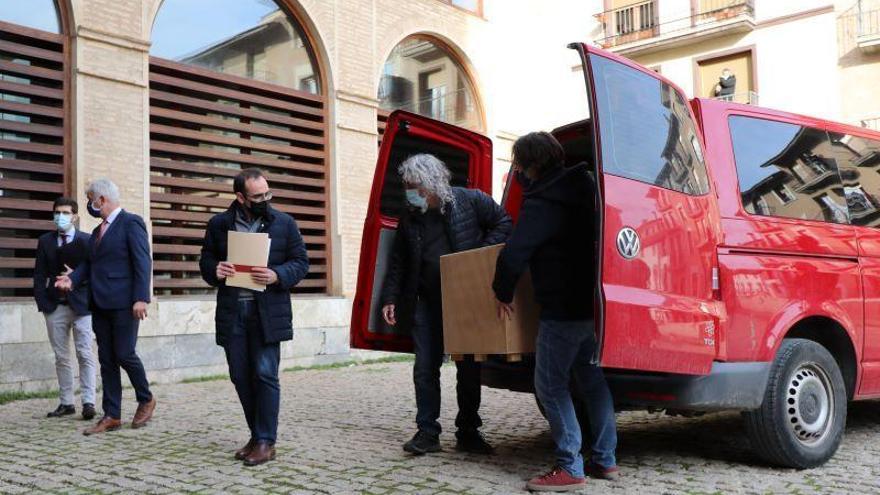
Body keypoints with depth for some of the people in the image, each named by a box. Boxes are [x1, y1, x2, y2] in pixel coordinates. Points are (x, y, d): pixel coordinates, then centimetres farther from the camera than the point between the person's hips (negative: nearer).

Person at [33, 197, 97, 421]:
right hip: (55, 307, 3)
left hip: (81, 305, -3)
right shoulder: (45, 241, 9)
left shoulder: (87, 240, 0)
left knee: (84, 355, -3)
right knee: (61, 357, 8)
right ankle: (66, 402, 15)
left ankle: (88, 402, -2)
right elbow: (39, 274, 7)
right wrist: (42, 302, -2)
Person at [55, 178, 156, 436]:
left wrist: (141, 298, -20)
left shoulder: (131, 222, -6)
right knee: (106, 360, 7)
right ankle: (111, 416, 12)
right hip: (100, 304, 8)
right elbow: (89, 262, 18)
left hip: (123, 303, -8)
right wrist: (73, 278, -2)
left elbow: (143, 262, -13)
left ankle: (146, 400, 17)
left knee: (124, 354, -6)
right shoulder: (98, 230, 20)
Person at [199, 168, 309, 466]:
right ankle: (257, 436, 23)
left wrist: (277, 275, -16)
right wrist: (215, 271, -10)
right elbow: (206, 260, 13)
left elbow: (300, 262, 3)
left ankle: (266, 442, 5)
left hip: (267, 312, -3)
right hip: (232, 313, 3)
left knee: (265, 375, -5)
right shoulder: (219, 224, 7)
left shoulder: (284, 223, 2)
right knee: (240, 377, 8)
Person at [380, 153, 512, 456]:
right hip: (427, 304, 3)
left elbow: (503, 224, 1)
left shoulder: (471, 201, -6)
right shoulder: (410, 219, 6)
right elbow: (398, 263, 10)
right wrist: (390, 298, 3)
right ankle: (427, 432, 8)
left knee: (469, 368, 6)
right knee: (425, 368, 0)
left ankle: (468, 432, 18)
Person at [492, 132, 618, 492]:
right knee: (592, 380, 16)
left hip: (562, 310, -9)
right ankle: (604, 460, 23)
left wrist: (503, 293, -7)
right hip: (590, 304, 9)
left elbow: (514, 253, -22)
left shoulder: (541, 203, -17)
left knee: (551, 385, -2)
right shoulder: (579, 189, 12)